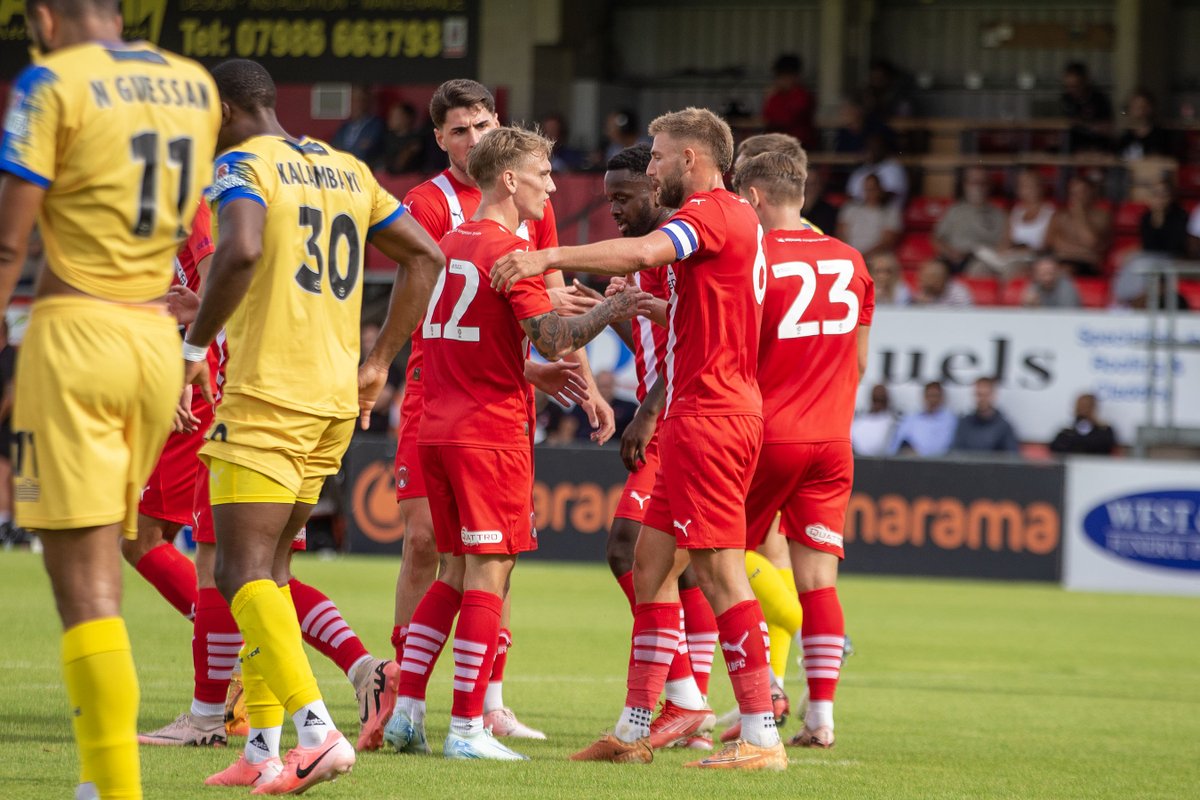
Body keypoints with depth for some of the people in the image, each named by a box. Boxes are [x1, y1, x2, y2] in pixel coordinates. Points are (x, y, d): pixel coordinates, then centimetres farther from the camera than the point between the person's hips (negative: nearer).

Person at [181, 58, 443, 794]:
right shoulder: (347, 170, 17)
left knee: (243, 573, -9)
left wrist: (195, 346, -13)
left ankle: (317, 728, -23)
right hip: (335, 398, 8)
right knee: (268, 566, 15)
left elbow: (239, 252, -25)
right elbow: (425, 256, 19)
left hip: (266, 396, -8)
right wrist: (378, 364, 20)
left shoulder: (243, 165, -6)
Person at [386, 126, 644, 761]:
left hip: (437, 429, 8)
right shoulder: (510, 250, -12)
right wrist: (611, 309, -7)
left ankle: (405, 711, 11)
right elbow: (552, 340, -18)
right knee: (488, 574, -4)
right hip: (492, 434, -8)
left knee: (454, 572, 15)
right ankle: (467, 728, -7)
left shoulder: (448, 244, 14)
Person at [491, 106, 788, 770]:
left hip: (707, 417, -11)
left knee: (719, 571, -10)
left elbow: (644, 253, -31)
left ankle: (761, 738, -10)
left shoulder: (714, 212, -12)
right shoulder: (729, 218, 21)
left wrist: (550, 257, -31)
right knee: (653, 565, 11)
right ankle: (634, 731, 14)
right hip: (700, 414, 11)